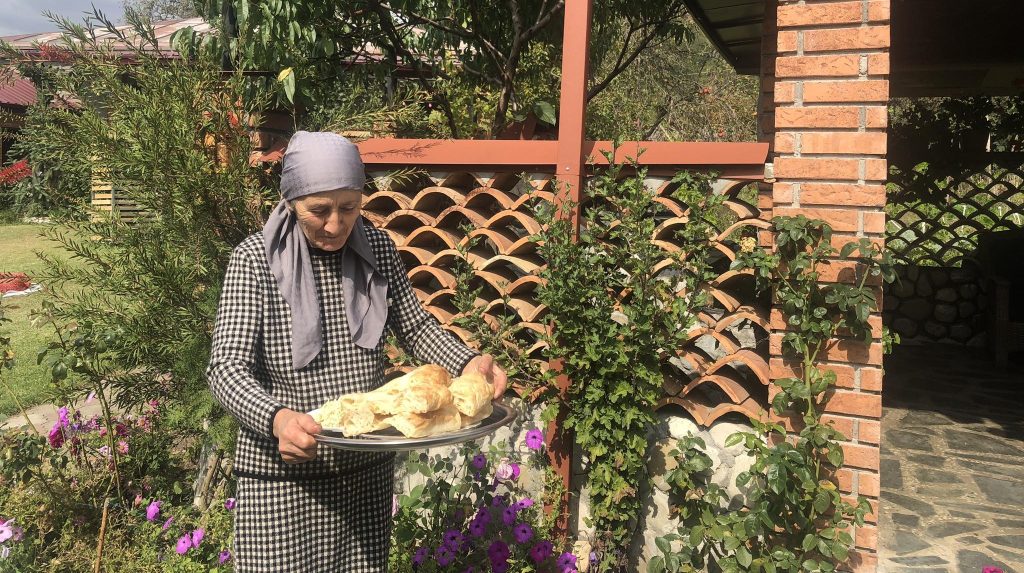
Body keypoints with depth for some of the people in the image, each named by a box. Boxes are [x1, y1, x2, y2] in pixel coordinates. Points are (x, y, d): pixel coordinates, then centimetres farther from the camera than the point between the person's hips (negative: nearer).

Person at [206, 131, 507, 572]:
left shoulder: (376, 247, 0)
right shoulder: (256, 259, -12)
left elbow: (415, 327, 7)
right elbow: (227, 366, -17)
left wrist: (468, 364, -12)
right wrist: (277, 418, -36)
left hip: (368, 469, 4)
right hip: (283, 474, -4)